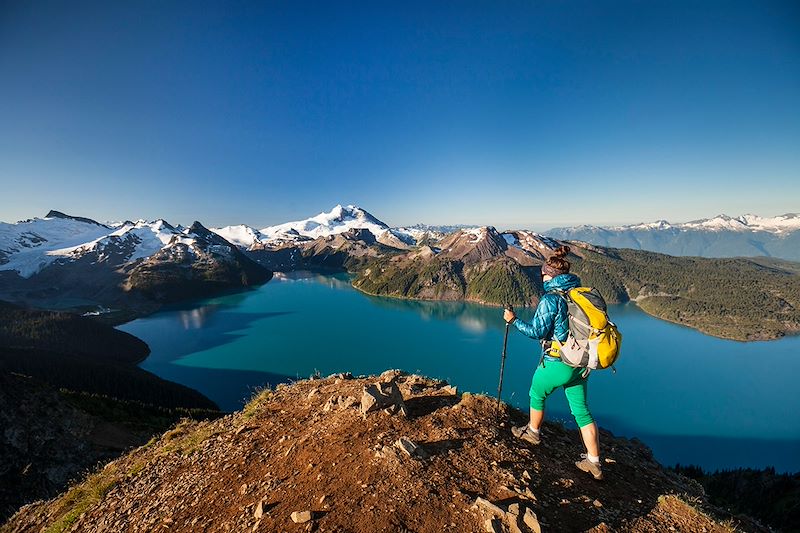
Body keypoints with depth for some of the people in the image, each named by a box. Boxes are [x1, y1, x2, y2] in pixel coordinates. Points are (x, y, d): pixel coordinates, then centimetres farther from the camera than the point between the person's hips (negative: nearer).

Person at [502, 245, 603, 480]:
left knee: (537, 395, 21)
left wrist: (514, 320, -7)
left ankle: (533, 432, 42)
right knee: (581, 410, 18)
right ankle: (594, 462, 26)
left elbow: (538, 331, -18)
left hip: (556, 363, -6)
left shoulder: (551, 299, -20)